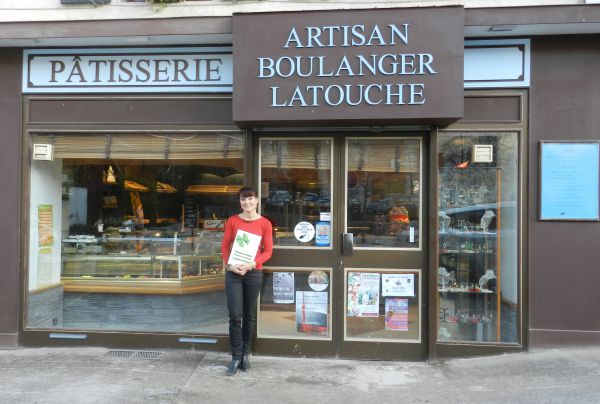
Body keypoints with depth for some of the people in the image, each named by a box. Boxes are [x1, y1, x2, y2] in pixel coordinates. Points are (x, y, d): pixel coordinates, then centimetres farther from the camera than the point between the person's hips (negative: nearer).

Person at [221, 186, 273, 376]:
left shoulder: (265, 223, 0)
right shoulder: (232, 221, 4)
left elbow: (268, 251, -1)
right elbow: (225, 246, 4)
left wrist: (252, 264, -15)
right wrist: (228, 264, -12)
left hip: (254, 273, 0)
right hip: (233, 272, 0)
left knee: (249, 316, 9)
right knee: (235, 316, -3)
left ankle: (245, 354, 25)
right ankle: (236, 357, 12)